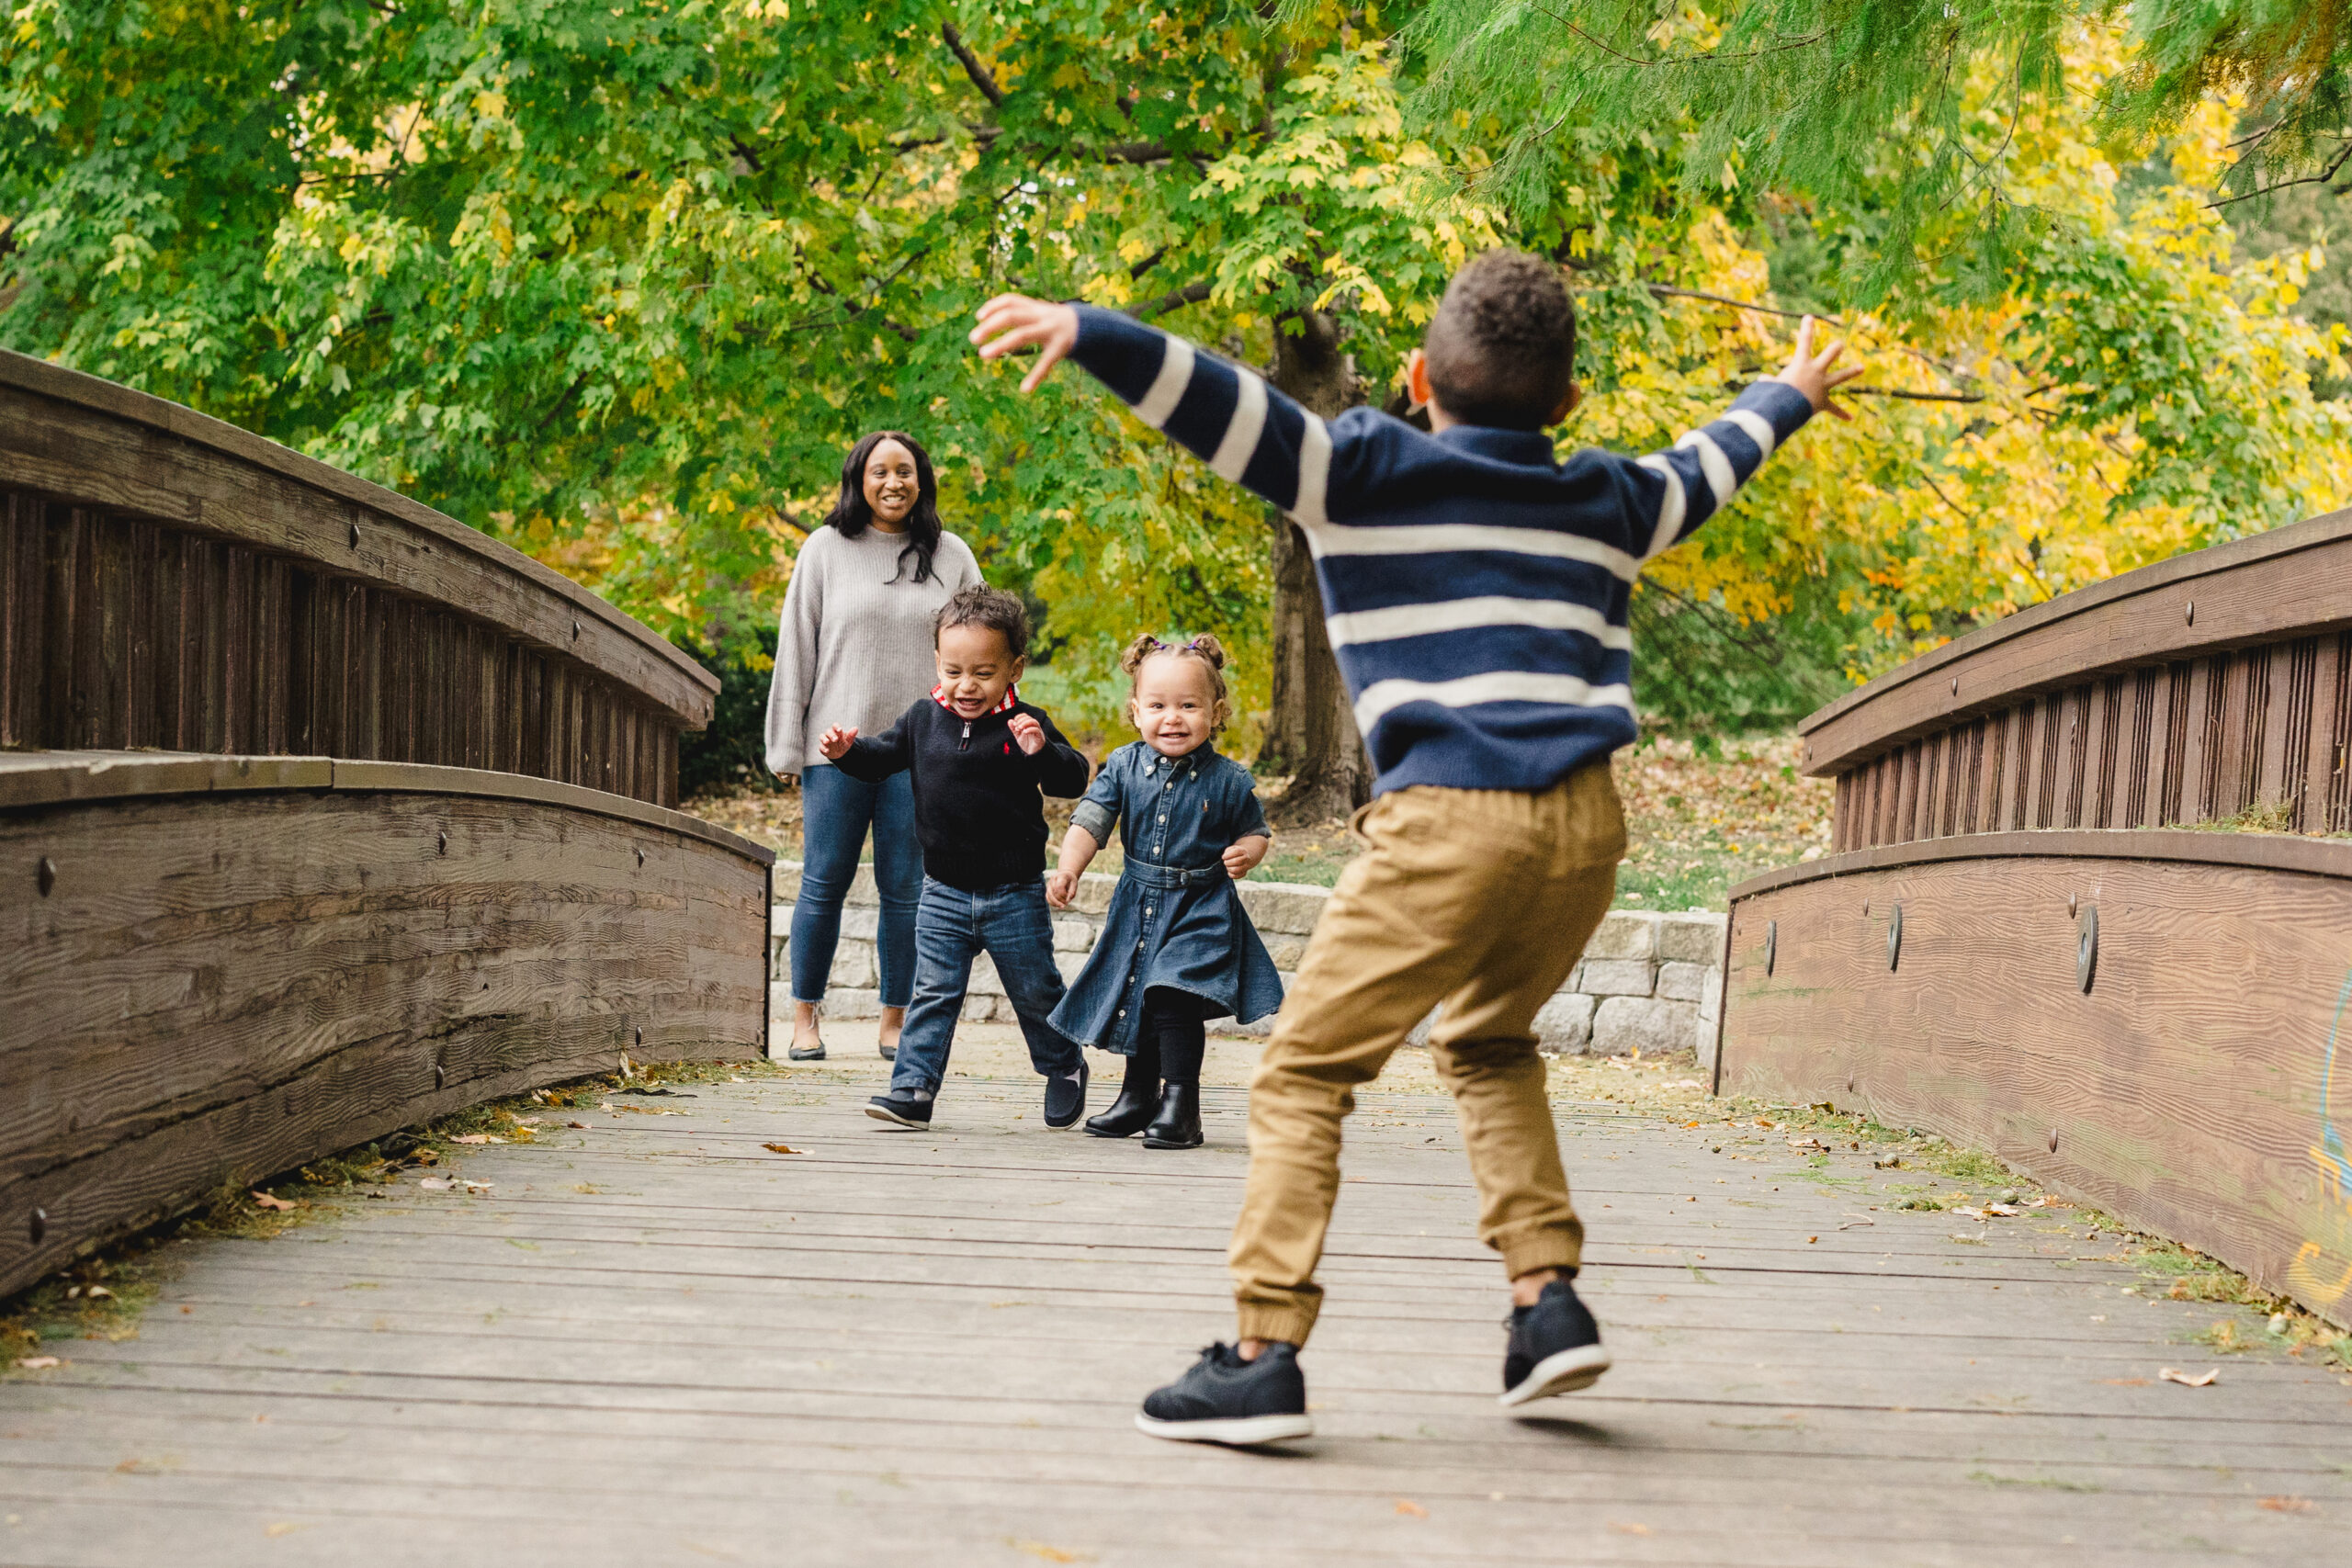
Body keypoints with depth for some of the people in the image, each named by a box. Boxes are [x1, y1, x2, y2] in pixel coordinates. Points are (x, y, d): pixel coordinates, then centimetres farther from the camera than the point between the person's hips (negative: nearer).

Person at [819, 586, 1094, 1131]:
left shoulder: (1023, 725, -10)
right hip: (944, 893, 3)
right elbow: (882, 756, 13)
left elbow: (1074, 778, -13)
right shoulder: (923, 719, 1)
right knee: (934, 994, 2)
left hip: (1015, 895, -3)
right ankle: (913, 1088, 3)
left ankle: (1065, 1067, 33)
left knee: (1035, 993, 11)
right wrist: (846, 750, -7)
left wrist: (1041, 752, -32)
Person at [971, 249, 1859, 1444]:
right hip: (1586, 821, 6)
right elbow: (1708, 466, 41)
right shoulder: (1609, 501, 21)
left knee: (1305, 1072, 0)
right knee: (1488, 1042, 28)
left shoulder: (1366, 471, 7)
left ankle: (1264, 1355, -9)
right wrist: (1790, 395, 60)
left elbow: (1227, 407, -5)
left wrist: (1087, 333, -11)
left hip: (1447, 818, -6)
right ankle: (1548, 1294, 17)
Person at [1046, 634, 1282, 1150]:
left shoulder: (1229, 780, -8)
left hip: (1201, 913, -4)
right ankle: (1138, 1097, 35)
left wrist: (1247, 852, -17)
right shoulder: (1123, 767, -3)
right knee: (1135, 1001, 16)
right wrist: (1067, 871, -20)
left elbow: (1257, 832, 4)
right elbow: (1089, 822, -7)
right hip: (1138, 906, 4)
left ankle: (1181, 1106, -11)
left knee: (1175, 1002, -19)